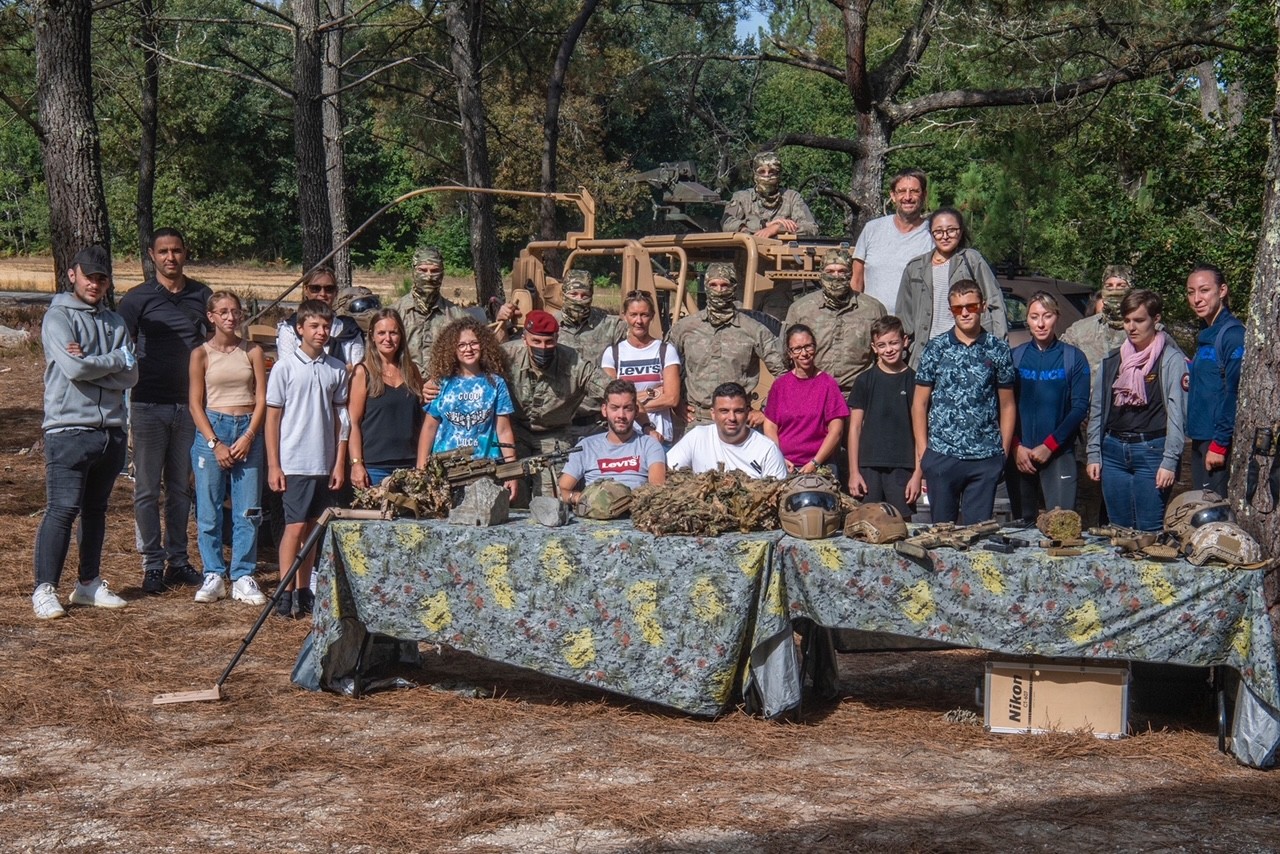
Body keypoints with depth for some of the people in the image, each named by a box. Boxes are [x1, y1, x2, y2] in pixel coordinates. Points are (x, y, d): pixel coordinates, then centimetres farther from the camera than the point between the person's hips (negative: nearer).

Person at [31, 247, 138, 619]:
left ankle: (89, 583, 22)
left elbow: (131, 375, 1)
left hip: (111, 430, 6)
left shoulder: (115, 322, 14)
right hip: (69, 430, -6)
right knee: (62, 509, -9)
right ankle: (45, 589, -3)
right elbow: (75, 368, -17)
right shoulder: (58, 317, -2)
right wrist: (117, 359, -3)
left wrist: (90, 363, -12)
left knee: (96, 509, 13)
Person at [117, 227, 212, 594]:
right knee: (148, 489, 1)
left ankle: (178, 560, 18)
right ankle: (153, 564, 7)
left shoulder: (201, 296, 7)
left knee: (181, 487, 11)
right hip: (149, 405, -3)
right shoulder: (138, 299, -2)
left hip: (189, 405, 3)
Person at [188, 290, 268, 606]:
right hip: (212, 429, -1)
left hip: (248, 430, 1)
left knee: (247, 510, -1)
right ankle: (214, 575, 8)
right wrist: (215, 443, -9)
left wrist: (248, 437, -9)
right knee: (208, 511, 0)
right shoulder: (202, 353, 3)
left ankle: (243, 576, 5)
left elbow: (261, 399, 4)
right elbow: (196, 404, 1)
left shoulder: (252, 352, 7)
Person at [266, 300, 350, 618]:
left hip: (324, 463, 4)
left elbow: (340, 418, 11)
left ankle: (304, 592, 15)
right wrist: (273, 465, -5)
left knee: (312, 528, 9)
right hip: (294, 462, -4)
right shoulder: (285, 368, -3)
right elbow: (273, 418, -1)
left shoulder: (336, 369, 7)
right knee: (295, 526, -7)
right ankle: (285, 593, -2)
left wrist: (339, 463, 5)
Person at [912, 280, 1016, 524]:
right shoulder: (936, 348, 4)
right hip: (942, 455, 0)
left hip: (986, 458, 0)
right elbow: (919, 403, 6)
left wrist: (1004, 450, 3)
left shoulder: (998, 350, 5)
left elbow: (1007, 405, 10)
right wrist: (922, 451, 0)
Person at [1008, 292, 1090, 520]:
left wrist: (1049, 446, -10)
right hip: (1019, 456, 2)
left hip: (1059, 454, -2)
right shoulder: (1014, 357, 7)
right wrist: (1016, 447, -7)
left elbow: (1080, 406, -3)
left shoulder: (1073, 358, 3)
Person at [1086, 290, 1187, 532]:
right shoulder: (1112, 361, 14)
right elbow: (1097, 410, 17)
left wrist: (1169, 461, -16)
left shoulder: (1171, 360, -3)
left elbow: (1177, 412, -9)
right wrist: (1093, 455, 10)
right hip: (1113, 452, 5)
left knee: (1149, 532, -6)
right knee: (1118, 529, 9)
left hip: (1151, 450, -5)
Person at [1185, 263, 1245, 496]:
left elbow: (1235, 393, -18)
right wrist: (1190, 372, 5)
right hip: (1200, 438, 9)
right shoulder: (1206, 333, 15)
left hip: (1219, 442, -9)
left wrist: (1219, 444, -19)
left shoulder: (1233, 334, -13)